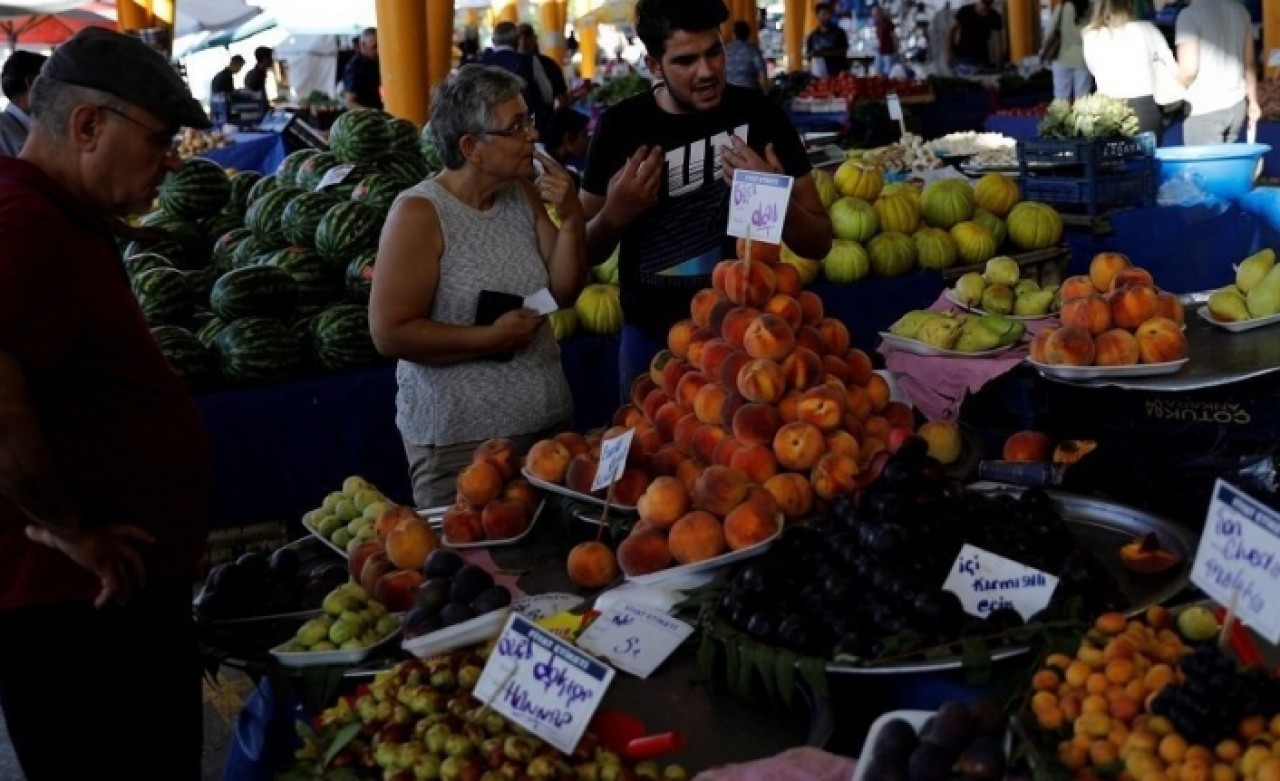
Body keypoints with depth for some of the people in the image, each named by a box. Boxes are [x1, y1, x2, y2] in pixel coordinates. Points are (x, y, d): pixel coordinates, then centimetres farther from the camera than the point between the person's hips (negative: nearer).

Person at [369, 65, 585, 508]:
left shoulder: (524, 195, 3)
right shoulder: (419, 214, -15)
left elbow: (565, 294, 5)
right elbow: (389, 334, -18)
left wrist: (572, 220, -10)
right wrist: (491, 339, -21)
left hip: (549, 421, 6)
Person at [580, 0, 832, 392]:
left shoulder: (759, 114, -9)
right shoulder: (621, 126, -7)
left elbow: (819, 243, -4)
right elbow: (586, 252, 2)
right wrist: (614, 215, -18)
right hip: (651, 338, 1)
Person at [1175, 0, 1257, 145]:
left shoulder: (1190, 14, -12)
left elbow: (1189, 69, -18)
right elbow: (1250, 64, 14)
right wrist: (1253, 101, 22)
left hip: (1205, 109, -6)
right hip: (1237, 105, 6)